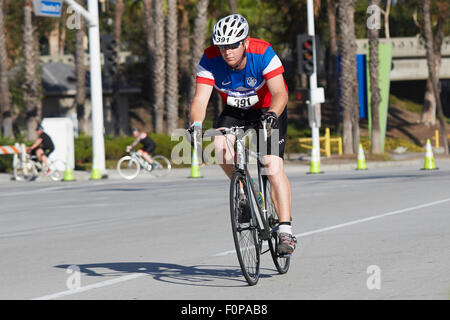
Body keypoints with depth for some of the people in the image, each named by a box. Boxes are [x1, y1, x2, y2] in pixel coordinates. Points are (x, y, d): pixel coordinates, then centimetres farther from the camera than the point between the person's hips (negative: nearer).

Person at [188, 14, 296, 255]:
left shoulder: (263, 53, -29)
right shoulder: (210, 59, -22)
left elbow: (279, 93, -35)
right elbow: (201, 98, -28)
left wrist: (272, 115, -55)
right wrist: (196, 124, -48)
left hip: (268, 110, -3)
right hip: (235, 111, 3)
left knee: (273, 168, -19)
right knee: (220, 145, -28)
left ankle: (286, 232, -17)